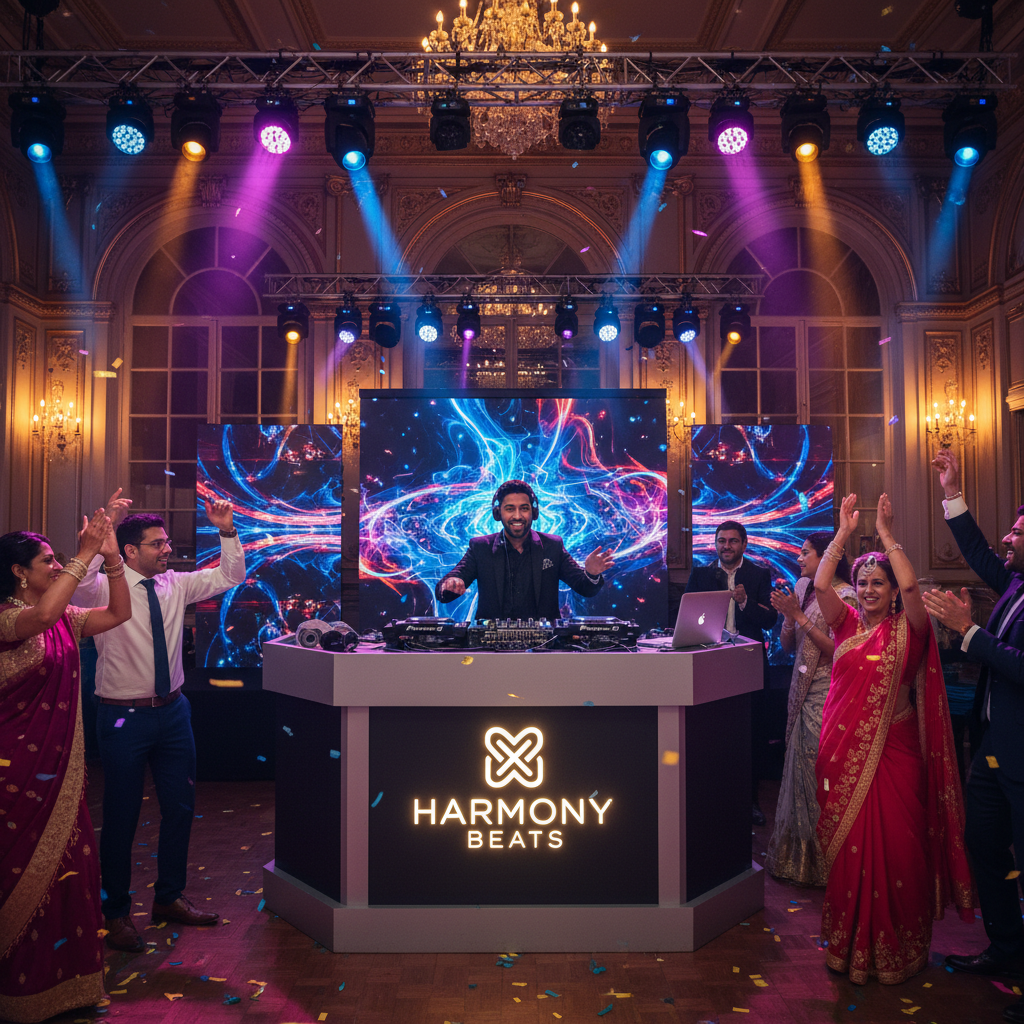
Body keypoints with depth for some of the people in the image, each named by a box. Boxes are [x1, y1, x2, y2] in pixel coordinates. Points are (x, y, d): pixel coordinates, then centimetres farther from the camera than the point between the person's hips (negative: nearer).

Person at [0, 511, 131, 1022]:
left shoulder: (64, 620, 8)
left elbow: (119, 613, 9)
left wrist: (111, 557, -3)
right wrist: (84, 556, -33)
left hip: (61, 764, 7)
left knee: (67, 861, 11)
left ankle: (63, 976, 26)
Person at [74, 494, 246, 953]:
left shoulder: (176, 585, 3)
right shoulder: (106, 588, -10)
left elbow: (231, 575, 5)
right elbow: (80, 578, -32)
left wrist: (226, 531, -9)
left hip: (172, 711, 5)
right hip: (124, 716, -5)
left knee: (180, 807, 14)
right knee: (122, 816, 7)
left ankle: (169, 898, 34)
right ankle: (116, 913, 26)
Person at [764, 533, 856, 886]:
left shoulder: (844, 595, -10)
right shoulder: (803, 589, 11)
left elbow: (837, 650, -17)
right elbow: (787, 645, 12)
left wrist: (799, 617, -17)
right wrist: (789, 613, -5)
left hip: (827, 695, -7)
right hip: (803, 691, 7)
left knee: (819, 774, -4)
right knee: (799, 770, 11)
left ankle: (821, 863, 10)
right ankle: (796, 856, 24)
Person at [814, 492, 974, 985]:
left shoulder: (909, 629, -2)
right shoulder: (847, 624, 6)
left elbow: (911, 586, -20)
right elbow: (821, 585, -8)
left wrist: (886, 534, -18)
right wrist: (843, 533, -10)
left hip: (892, 752, -3)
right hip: (843, 750, 3)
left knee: (895, 845, 1)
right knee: (846, 843, 10)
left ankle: (896, 945, 19)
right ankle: (850, 940, 26)